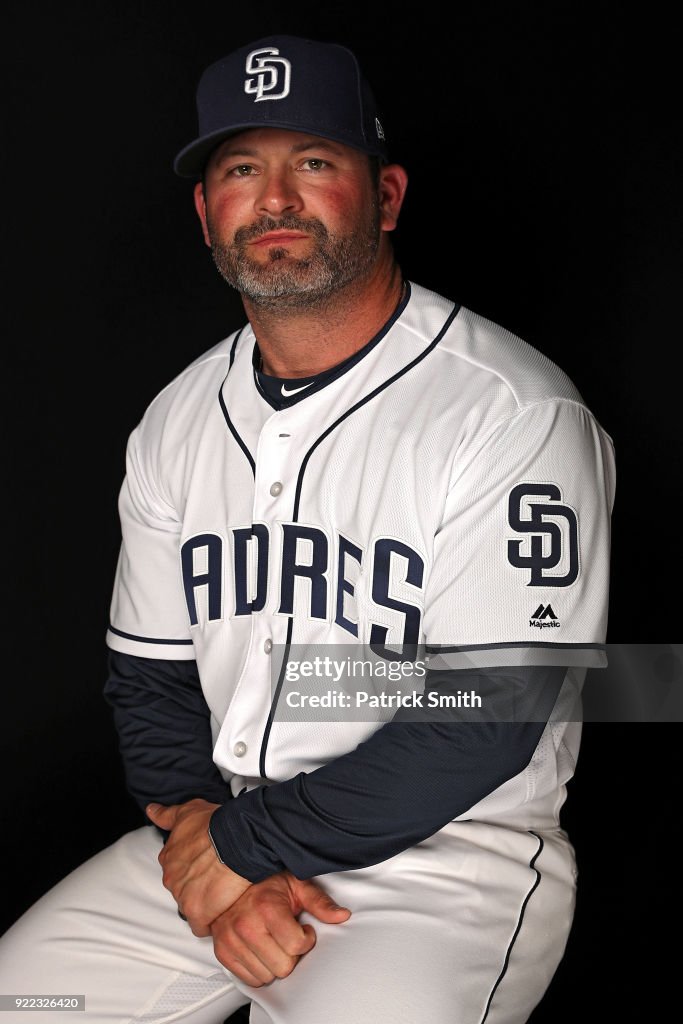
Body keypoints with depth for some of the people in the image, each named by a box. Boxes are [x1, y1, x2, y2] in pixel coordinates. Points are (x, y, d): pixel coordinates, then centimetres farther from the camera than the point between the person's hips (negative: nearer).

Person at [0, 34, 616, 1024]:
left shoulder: (517, 414, -14)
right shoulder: (178, 420, 7)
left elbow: (486, 717, -19)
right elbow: (149, 672, 9)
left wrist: (244, 841, -14)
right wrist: (205, 848, -8)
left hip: (451, 859, -5)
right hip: (215, 839, 5)